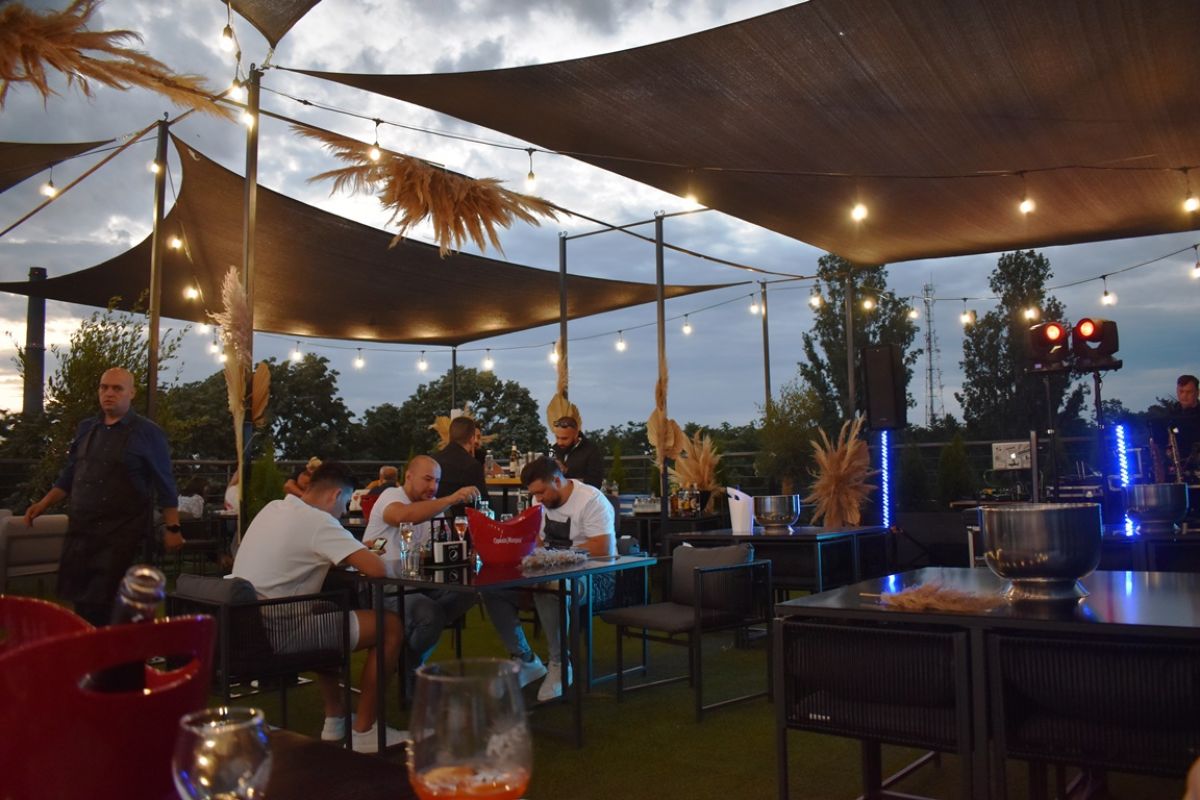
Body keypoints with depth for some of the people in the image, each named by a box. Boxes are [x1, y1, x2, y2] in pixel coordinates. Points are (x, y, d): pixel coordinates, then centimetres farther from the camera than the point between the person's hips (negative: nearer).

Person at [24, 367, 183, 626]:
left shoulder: (148, 433, -5)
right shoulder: (86, 428, 11)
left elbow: (165, 486, -6)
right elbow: (70, 476, 19)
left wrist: (172, 528, -10)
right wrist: (43, 504, 9)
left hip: (122, 533, -6)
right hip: (80, 529, 6)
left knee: (99, 603, -4)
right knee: (72, 598, 9)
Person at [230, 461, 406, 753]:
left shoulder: (272, 508, 11)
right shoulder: (317, 521, -15)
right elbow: (378, 569, -20)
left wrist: (351, 555, 14)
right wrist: (359, 558, 5)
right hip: (274, 634, -9)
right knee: (391, 626, -1)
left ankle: (334, 720, 34)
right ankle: (364, 731, 9)